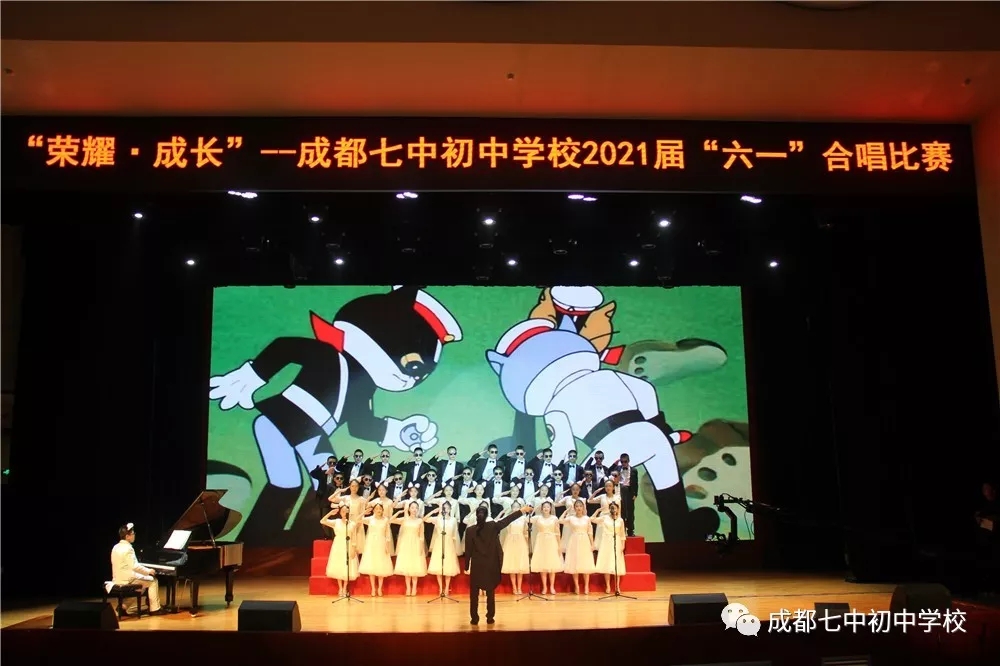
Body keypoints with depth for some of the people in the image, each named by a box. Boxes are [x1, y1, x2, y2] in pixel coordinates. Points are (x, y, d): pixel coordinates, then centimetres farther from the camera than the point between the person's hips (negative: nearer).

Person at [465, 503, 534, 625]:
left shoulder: (470, 530, -7)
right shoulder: (493, 526, -7)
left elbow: (468, 550, -3)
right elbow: (507, 519, -1)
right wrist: (522, 510, 5)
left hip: (476, 565, 0)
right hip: (491, 565, 1)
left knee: (474, 593, 8)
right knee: (491, 592, 10)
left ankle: (474, 618, 8)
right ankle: (490, 617, 12)